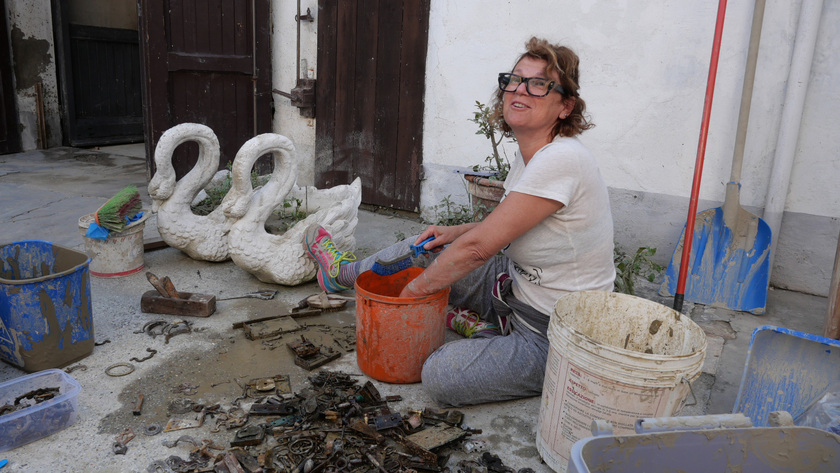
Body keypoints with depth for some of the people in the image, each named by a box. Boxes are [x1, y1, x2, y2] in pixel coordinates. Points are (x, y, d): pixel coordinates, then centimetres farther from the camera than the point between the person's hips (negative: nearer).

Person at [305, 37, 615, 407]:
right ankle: (347, 271, 35)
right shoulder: (528, 155, 0)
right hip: (517, 287, 8)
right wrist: (457, 232, 6)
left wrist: (412, 291, -14)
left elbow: (477, 247, -26)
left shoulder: (560, 160, -28)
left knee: (440, 377, -24)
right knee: (427, 248, 12)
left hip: (553, 336, -8)